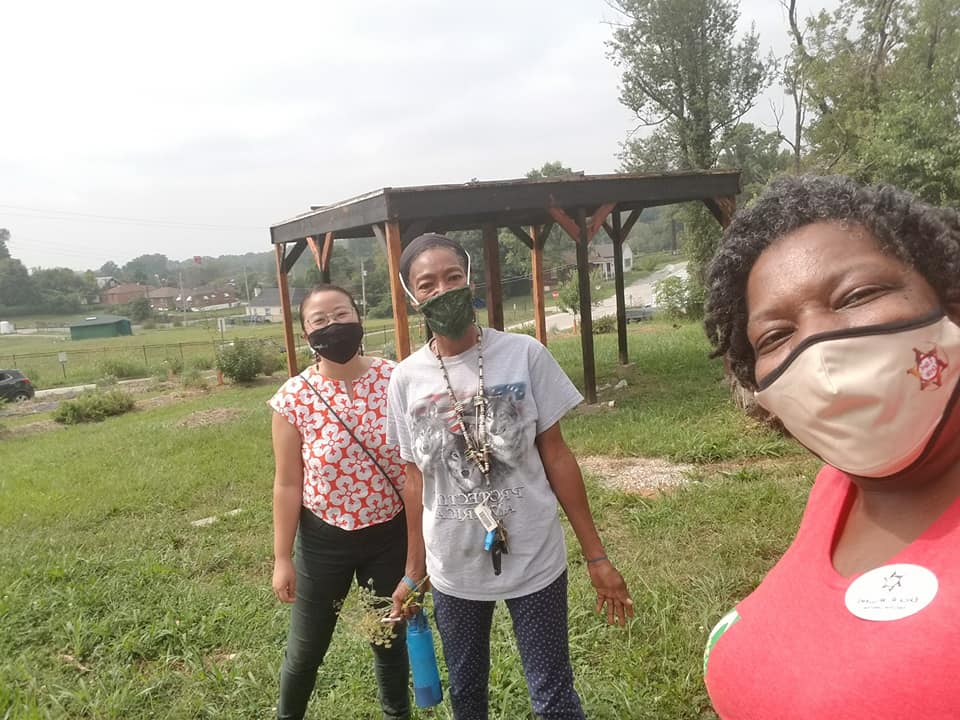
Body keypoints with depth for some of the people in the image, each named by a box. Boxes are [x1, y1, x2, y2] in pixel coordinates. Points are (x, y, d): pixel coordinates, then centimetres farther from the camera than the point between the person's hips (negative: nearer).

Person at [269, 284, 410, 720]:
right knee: (305, 649, 17)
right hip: (325, 539, 0)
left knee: (391, 637, 20)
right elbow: (288, 484, -6)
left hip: (391, 534, 1)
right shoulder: (294, 398, -13)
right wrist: (282, 558, -2)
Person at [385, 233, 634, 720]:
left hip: (534, 560, -2)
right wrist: (414, 572, 9)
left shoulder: (525, 355, -11)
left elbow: (556, 456, -5)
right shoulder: (407, 378, -6)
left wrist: (596, 556, -3)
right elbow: (416, 479, 3)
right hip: (453, 569, 2)